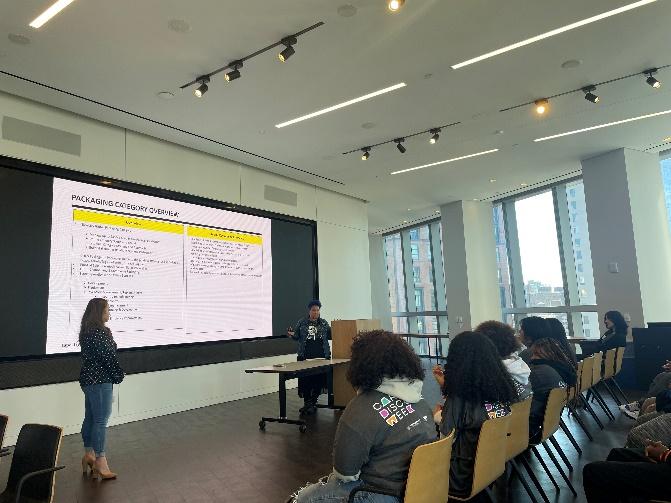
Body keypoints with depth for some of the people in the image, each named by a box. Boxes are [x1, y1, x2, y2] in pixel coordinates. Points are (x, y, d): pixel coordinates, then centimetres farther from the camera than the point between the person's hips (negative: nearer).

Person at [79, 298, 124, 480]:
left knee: (90, 418, 18)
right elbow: (109, 357, -18)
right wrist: (119, 374, -2)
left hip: (88, 379, 10)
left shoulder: (86, 332, 10)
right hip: (100, 381, -10)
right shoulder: (100, 333, -20)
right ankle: (100, 462, 2)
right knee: (101, 420, -4)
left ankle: (89, 455, 30)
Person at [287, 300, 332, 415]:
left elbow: (329, 336, 10)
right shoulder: (301, 322, 6)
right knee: (305, 380, 0)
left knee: (318, 380, 2)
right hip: (305, 357, -1)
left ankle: (313, 403, 14)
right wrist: (292, 335, -14)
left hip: (321, 356, 1)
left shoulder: (324, 323, 10)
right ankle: (306, 402, 14)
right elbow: (297, 336, 7)